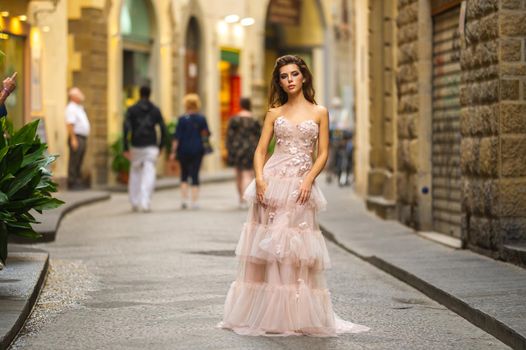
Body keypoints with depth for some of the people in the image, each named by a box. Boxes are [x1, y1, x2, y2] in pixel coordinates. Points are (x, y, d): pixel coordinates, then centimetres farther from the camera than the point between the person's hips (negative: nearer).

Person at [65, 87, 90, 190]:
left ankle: (78, 182, 16)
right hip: (76, 138, -10)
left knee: (79, 162, 12)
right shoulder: (71, 108, -12)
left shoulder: (79, 108, 19)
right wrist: (73, 139, -23)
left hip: (83, 138, 10)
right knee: (74, 162, -7)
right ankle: (72, 183, -5)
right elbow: (69, 124, -19)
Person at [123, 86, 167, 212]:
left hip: (136, 146, 1)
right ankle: (145, 203, -14)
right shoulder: (155, 110, 5)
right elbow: (163, 129, 1)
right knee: (149, 175, -3)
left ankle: (134, 203, 18)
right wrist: (160, 146, 11)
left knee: (135, 173, 16)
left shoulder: (132, 110, 1)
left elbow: (126, 128, -9)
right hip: (151, 147, 0)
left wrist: (126, 148, -7)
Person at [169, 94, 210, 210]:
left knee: (184, 174, 14)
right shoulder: (202, 119, -2)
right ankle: (194, 201, -1)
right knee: (195, 175, 3)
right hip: (197, 150, 1)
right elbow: (206, 134, 4)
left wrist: (173, 151, -4)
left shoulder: (182, 119, -6)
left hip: (184, 150, -1)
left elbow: (177, 137, -7)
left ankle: (184, 199, 4)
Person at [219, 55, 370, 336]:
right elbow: (260, 150, 6)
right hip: (273, 182, 1)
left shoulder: (319, 112, 8)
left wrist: (309, 180, -11)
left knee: (297, 249, -3)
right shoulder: (274, 113, 11)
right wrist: (259, 179, -10)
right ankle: (265, 313, 5)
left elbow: (322, 154, 4)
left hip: (301, 186, -1)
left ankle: (298, 316, 3)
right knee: (268, 246, -1)